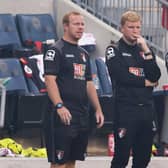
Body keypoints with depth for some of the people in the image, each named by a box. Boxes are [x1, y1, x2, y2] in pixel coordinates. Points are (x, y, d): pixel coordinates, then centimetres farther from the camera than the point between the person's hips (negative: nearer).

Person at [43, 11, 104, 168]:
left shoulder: (83, 53, 19)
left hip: (82, 114, 8)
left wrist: (98, 109, 14)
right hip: (63, 114, -8)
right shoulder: (56, 50, -6)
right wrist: (59, 106, -26)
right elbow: (49, 80, -15)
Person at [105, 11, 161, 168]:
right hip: (125, 109, -5)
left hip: (146, 108, 5)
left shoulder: (145, 50, 15)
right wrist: (145, 82, -3)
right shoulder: (114, 50, 1)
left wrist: (146, 50, -7)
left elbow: (155, 76, 0)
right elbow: (121, 76, -14)